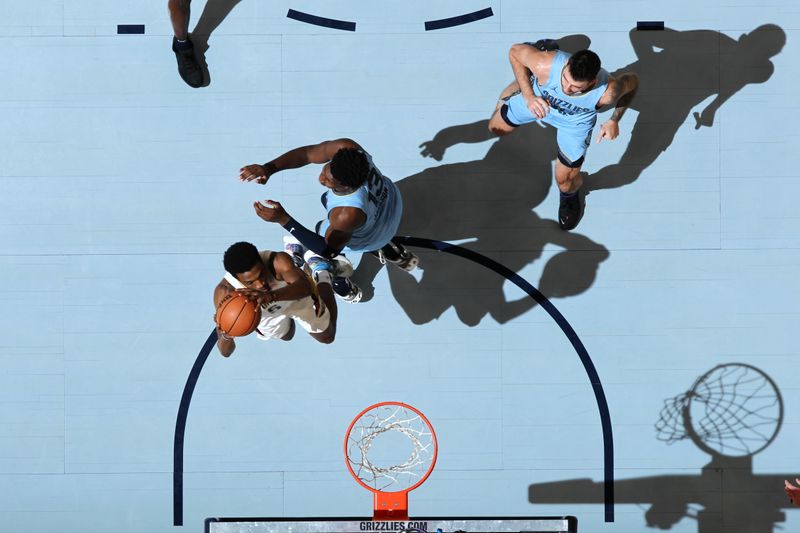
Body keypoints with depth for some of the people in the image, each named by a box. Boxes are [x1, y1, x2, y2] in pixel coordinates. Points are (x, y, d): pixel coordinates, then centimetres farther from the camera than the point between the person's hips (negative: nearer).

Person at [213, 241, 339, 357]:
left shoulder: (278, 261, -47)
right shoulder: (224, 293, -44)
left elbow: (305, 286, -64)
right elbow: (225, 352, -41)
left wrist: (271, 296, -81)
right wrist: (226, 337, -66)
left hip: (297, 298, -1)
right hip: (265, 314, 1)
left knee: (327, 337, 29)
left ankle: (322, 271, 41)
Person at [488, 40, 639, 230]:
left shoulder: (607, 92, -45)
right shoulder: (546, 65, -47)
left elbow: (632, 81, -20)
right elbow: (515, 51, -25)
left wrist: (614, 120, -25)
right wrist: (529, 96, -33)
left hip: (576, 122, -1)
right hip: (537, 99, 1)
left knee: (565, 181, 3)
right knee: (496, 128, 28)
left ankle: (571, 193, 45)